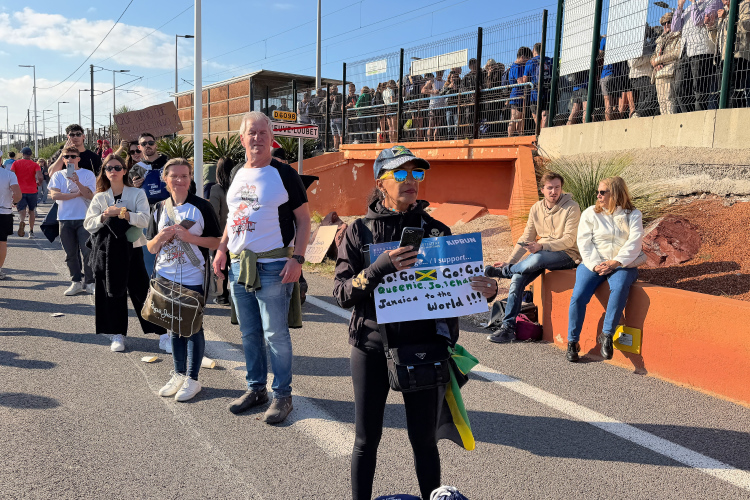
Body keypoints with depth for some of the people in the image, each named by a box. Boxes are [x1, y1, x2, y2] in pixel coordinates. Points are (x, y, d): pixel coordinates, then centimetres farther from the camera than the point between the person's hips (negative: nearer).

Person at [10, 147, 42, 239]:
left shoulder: (16, 163, 2)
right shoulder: (35, 164, 0)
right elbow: (40, 177, -15)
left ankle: (22, 221, -38)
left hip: (20, 190, -1)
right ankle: (31, 231, 17)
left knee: (21, 209, -4)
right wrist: (39, 183, 6)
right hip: (32, 191, 1)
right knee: (31, 211, 15)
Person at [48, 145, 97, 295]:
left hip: (84, 218, -2)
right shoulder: (58, 175, 10)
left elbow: (90, 195, -7)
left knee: (87, 252, -6)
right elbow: (54, 195, -5)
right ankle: (76, 282, 15)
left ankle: (89, 282, 4)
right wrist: (78, 194, -8)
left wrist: (77, 182, -21)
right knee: (70, 253, 6)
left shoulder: (88, 174, 4)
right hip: (65, 218, 3)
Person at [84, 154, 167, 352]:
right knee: (113, 291, 5)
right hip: (107, 249, 2)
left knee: (140, 289, -1)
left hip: (132, 248, -2)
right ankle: (117, 334, 17)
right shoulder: (99, 198, 11)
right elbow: (88, 224, 3)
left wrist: (122, 213, -20)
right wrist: (104, 217, -14)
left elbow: (144, 219, -11)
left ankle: (161, 329, 9)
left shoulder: (137, 194, 3)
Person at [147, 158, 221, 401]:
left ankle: (192, 379, 14)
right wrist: (162, 237, -10)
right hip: (166, 276, 5)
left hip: (193, 278, -4)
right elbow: (151, 247, 11)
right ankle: (178, 374, 28)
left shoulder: (202, 207, -4)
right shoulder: (159, 208, 9)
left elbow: (216, 242, -5)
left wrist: (189, 237, -17)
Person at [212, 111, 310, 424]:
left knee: (275, 334, -1)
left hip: (273, 267, -6)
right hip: (238, 266, 7)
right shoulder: (237, 175, 13)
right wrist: (222, 249, 12)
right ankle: (256, 388, 29)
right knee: (249, 333, 14)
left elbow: (304, 219, -6)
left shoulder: (284, 174, -5)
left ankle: (282, 395, 13)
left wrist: (297, 258, -16)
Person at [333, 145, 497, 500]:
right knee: (366, 440, 10)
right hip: (372, 347, 0)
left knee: (424, 439, 11)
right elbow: (341, 294, -8)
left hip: (423, 347, 1)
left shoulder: (436, 230, 2)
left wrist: (487, 290, -18)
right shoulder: (359, 230, -1)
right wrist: (379, 269, -25)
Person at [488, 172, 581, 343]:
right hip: (542, 254, 5)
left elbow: (569, 240, -17)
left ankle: (502, 272, -5)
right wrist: (510, 261, -3)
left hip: (566, 254, -5)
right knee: (517, 278, -19)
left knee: (536, 259, -36)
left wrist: (541, 246, -31)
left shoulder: (571, 207, -9)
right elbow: (526, 238, 7)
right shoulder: (536, 208, 6)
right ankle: (508, 327, -14)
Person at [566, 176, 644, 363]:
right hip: (593, 263, 1)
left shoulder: (633, 215, 7)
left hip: (622, 265, -1)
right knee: (578, 296, -23)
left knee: (619, 288, -35)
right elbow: (584, 242, 1)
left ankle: (607, 335, -22)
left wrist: (615, 262, -18)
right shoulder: (590, 213, 10)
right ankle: (572, 342, -8)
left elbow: (634, 242, -5)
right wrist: (595, 264, -15)